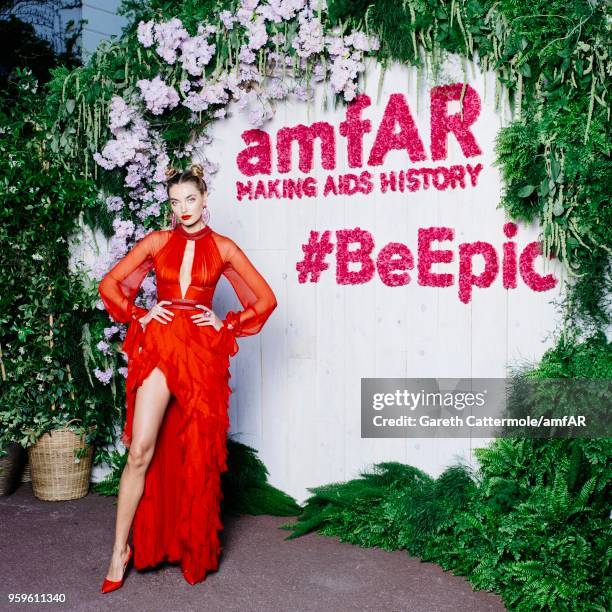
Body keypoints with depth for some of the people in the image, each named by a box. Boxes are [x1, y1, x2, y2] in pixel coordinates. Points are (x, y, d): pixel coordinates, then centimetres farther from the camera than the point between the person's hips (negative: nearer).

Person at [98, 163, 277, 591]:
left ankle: (194, 547, 23)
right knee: (142, 451, -6)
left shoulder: (223, 248, 7)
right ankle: (121, 548, 6)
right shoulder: (157, 242, 8)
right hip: (158, 348, 0)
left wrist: (228, 325, -1)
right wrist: (138, 315, -2)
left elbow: (266, 299, 7)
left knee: (197, 453, 6)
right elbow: (110, 284, 10)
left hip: (203, 353, 0)